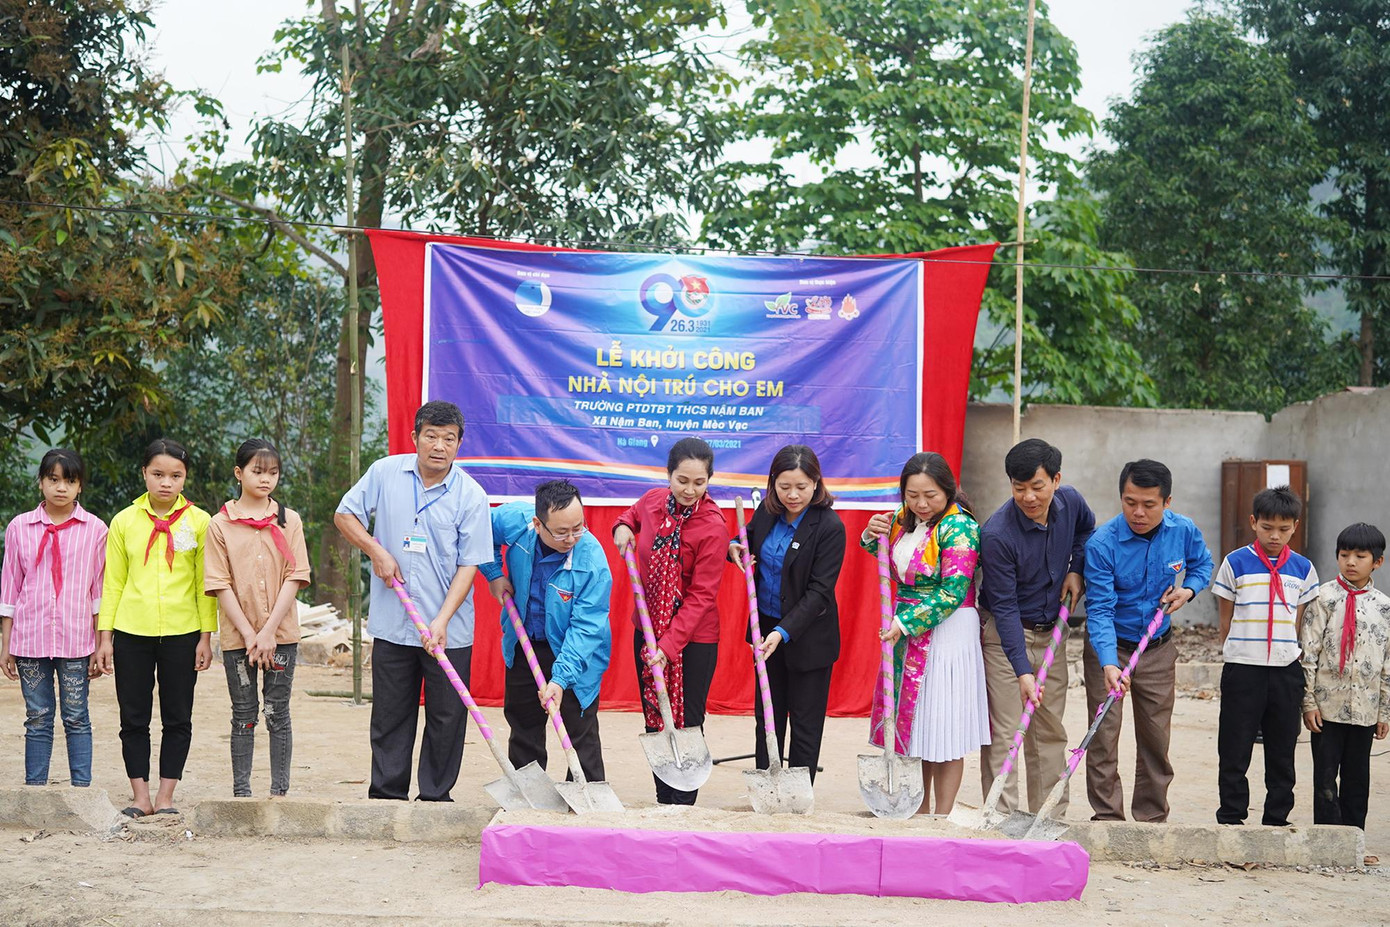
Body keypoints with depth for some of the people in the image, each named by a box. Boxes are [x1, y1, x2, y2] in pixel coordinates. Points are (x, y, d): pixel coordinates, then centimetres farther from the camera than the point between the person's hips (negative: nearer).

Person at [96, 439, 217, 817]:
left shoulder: (199, 521, 1)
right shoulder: (125, 521, 5)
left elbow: (205, 583, 2)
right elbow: (113, 582, 7)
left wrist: (206, 636, -2)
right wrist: (104, 636, 2)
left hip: (182, 633, -1)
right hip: (131, 633, 1)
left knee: (177, 719, 4)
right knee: (134, 718, 5)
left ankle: (165, 797, 12)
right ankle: (140, 796, 13)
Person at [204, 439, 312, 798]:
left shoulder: (288, 520, 4)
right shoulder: (220, 524, 1)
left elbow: (294, 578, -2)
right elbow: (220, 585, -3)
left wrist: (268, 631, -11)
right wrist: (248, 634, -11)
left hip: (281, 633, 0)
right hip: (237, 635, 0)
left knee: (278, 715, 4)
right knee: (243, 716, 5)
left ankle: (280, 791, 9)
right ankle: (241, 792, 12)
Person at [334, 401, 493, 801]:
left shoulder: (471, 496, -6)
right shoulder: (385, 473, 0)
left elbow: (468, 565, -7)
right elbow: (344, 515, 11)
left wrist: (441, 621, -17)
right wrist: (377, 551, -5)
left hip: (449, 631, -1)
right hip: (392, 623, 1)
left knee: (447, 716, 4)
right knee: (390, 715, 9)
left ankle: (435, 796, 16)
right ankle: (387, 794, 20)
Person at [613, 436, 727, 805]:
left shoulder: (713, 526, -19)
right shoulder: (653, 500, -2)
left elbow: (701, 595, -19)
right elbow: (634, 513, 26)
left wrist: (670, 645, -24)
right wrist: (623, 526, 2)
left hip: (693, 638, -6)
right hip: (647, 628, 6)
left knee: (685, 725, -1)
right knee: (654, 720, 12)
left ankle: (682, 807, 10)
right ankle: (663, 802, 23)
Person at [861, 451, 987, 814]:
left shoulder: (959, 527, -14)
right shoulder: (902, 520, 8)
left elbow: (952, 593, -19)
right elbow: (890, 567, 26)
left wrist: (905, 623, -22)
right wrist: (871, 537, 5)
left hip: (947, 632, -7)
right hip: (906, 631, 7)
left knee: (944, 728, -2)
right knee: (913, 724, 10)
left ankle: (942, 818, 6)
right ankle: (920, 812, 20)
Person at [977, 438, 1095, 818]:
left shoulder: (1070, 501, -7)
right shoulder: (996, 534, -25)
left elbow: (1087, 528, 20)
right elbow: (1004, 607, -23)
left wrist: (1075, 569, 2)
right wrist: (1023, 671, -28)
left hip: (1051, 631, 6)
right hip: (1005, 634, -6)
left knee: (1051, 730, 10)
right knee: (1004, 731, -9)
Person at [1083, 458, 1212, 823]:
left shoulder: (1184, 531, -11)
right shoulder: (1102, 544, -23)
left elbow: (1202, 563, 13)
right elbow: (1100, 610, -25)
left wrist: (1188, 590, -10)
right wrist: (1109, 664, -38)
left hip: (1159, 647, 3)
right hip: (1109, 646, -3)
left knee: (1157, 738, 10)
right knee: (1104, 737, -6)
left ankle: (1152, 819, 22)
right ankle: (1108, 818, 4)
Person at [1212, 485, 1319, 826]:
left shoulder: (1302, 568, 5)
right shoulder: (1236, 563, -1)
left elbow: (1300, 622, 11)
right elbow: (1226, 619, 5)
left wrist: (1293, 662, 7)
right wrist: (1235, 656, 4)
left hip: (1287, 671, 2)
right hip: (1242, 670, -2)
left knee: (1282, 751, 10)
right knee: (1234, 750, 2)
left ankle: (1277, 820, 20)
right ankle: (1231, 818, 11)